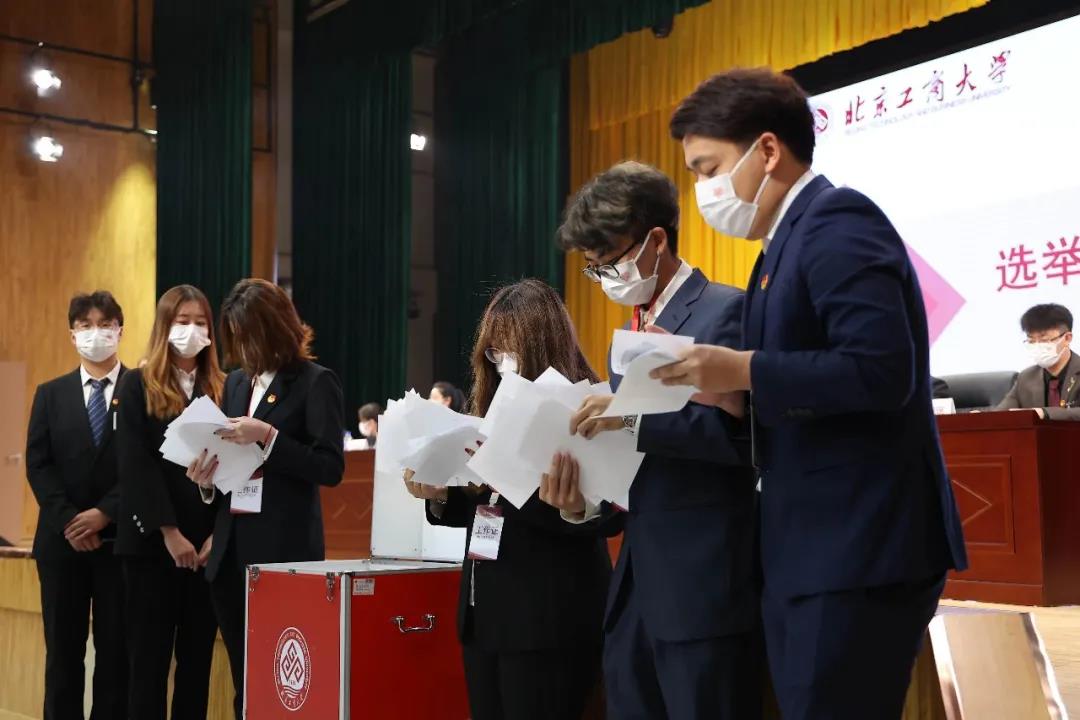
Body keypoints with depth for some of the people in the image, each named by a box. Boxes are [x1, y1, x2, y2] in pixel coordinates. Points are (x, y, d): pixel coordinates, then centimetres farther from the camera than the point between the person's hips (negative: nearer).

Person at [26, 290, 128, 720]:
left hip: (120, 539, -2)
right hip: (62, 539, 2)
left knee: (116, 649, 1)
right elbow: (38, 465, 3)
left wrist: (104, 513, -14)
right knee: (63, 649, 6)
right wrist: (67, 521, -10)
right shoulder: (50, 394, 12)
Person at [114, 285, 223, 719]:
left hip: (209, 543, 3)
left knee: (197, 658, 7)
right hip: (153, 540, -3)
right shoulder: (138, 386, 2)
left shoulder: (223, 389, 9)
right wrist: (170, 533, -14)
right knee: (150, 657, 1)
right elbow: (136, 466, -7)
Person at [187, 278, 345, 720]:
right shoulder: (237, 382, 14)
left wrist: (268, 436, -21)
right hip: (231, 550, 7)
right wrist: (208, 475, -1)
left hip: (284, 550, -6)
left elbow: (331, 468, -13)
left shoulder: (315, 382, -6)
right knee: (244, 678, 11)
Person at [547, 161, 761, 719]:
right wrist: (585, 500, 3)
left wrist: (635, 417, -21)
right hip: (634, 587, 8)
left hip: (703, 586, -8)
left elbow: (743, 432, -17)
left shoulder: (726, 311, -7)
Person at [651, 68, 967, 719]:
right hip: (815, 551, 10)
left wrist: (744, 370, -20)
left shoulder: (836, 223, -12)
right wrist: (719, 383, 7)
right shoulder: (793, 237, 19)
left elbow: (883, 370, -23)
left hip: (859, 551, -10)